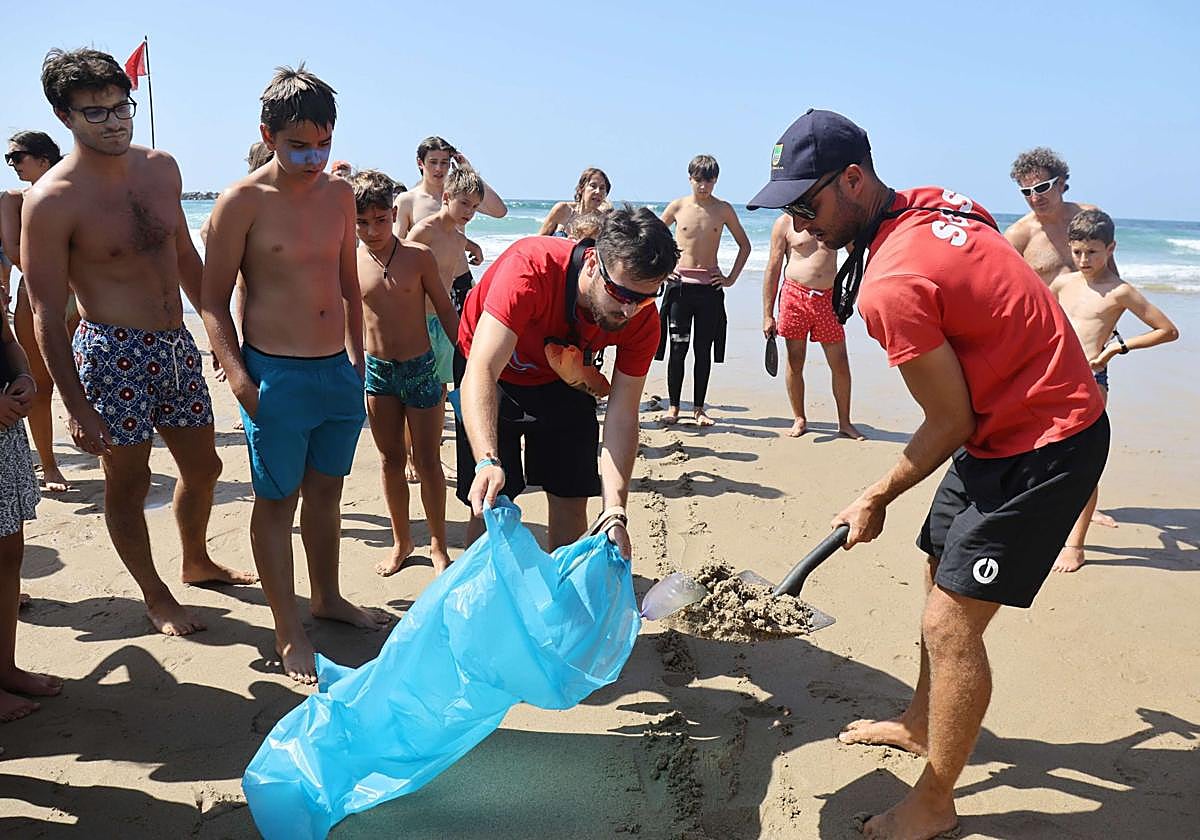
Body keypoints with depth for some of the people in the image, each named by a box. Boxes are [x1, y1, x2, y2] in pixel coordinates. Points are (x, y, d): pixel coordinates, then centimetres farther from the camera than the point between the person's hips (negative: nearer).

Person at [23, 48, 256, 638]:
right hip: (113, 353, -6)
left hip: (176, 345, 6)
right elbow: (47, 314, -12)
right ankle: (156, 595, 27)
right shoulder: (51, 200, -13)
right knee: (128, 483, 7)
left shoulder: (161, 168, 5)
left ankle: (197, 562, 43)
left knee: (203, 467, 18)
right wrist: (77, 406, -14)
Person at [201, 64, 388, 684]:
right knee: (276, 500, 4)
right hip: (275, 375, -5)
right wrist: (238, 378, -16)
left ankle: (327, 598, 35)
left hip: (338, 370, 6)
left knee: (326, 489, 18)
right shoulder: (242, 202, -9)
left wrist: (357, 359, 16)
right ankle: (289, 632, 16)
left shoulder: (339, 194, 7)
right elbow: (212, 300, -7)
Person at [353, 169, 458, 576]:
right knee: (391, 460, 12)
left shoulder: (418, 255, -8)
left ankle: (438, 545, 20)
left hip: (421, 369, -2)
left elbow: (445, 309, 0)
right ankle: (401, 541, 28)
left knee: (427, 461, 4)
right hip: (377, 370, 2)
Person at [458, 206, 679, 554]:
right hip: (490, 373, -3)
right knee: (489, 506, -7)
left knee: (571, 502, 2)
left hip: (562, 376, 3)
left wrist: (614, 513, -33)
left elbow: (621, 416, -23)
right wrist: (488, 461, -60)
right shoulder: (530, 267, -39)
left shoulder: (643, 321, -26)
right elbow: (481, 371, -45)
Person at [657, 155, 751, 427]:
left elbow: (744, 245, 13)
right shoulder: (678, 206, 2)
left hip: (710, 286, 1)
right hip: (680, 284, 0)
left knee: (703, 350, 4)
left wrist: (732, 278, 5)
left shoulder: (723, 209, 3)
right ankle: (673, 406, 9)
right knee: (678, 348, -1)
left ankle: (699, 408, 12)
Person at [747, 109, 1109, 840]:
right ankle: (921, 724, 41)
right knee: (943, 579, 21)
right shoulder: (932, 202, 0)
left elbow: (951, 422, -19)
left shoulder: (891, 286, -27)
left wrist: (875, 500, -5)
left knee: (950, 626, -6)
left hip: (1040, 448, -10)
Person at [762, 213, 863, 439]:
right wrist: (768, 315, -4)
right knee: (795, 362, 4)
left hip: (828, 297, 2)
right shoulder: (786, 222, 2)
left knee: (840, 363, 1)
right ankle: (799, 420, 19)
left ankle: (844, 423, 14)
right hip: (795, 295, -2)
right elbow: (773, 269, 1)